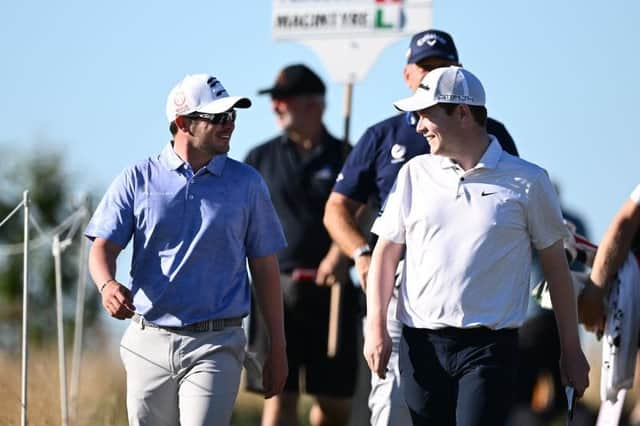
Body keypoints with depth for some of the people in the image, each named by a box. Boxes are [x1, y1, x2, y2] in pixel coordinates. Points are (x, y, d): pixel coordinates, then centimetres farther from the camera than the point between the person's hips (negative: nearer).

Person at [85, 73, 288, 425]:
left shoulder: (247, 183, 6)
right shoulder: (137, 180, 5)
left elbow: (264, 268, 10)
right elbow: (104, 246, -1)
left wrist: (277, 347, 8)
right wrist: (108, 285, -25)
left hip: (216, 344, -1)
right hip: (149, 343, 1)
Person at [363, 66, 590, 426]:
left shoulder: (527, 182, 1)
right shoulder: (415, 174, 9)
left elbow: (556, 265, 7)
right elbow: (386, 253, 12)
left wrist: (571, 350, 7)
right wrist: (376, 327, 0)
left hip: (490, 346, -3)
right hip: (421, 343, 4)